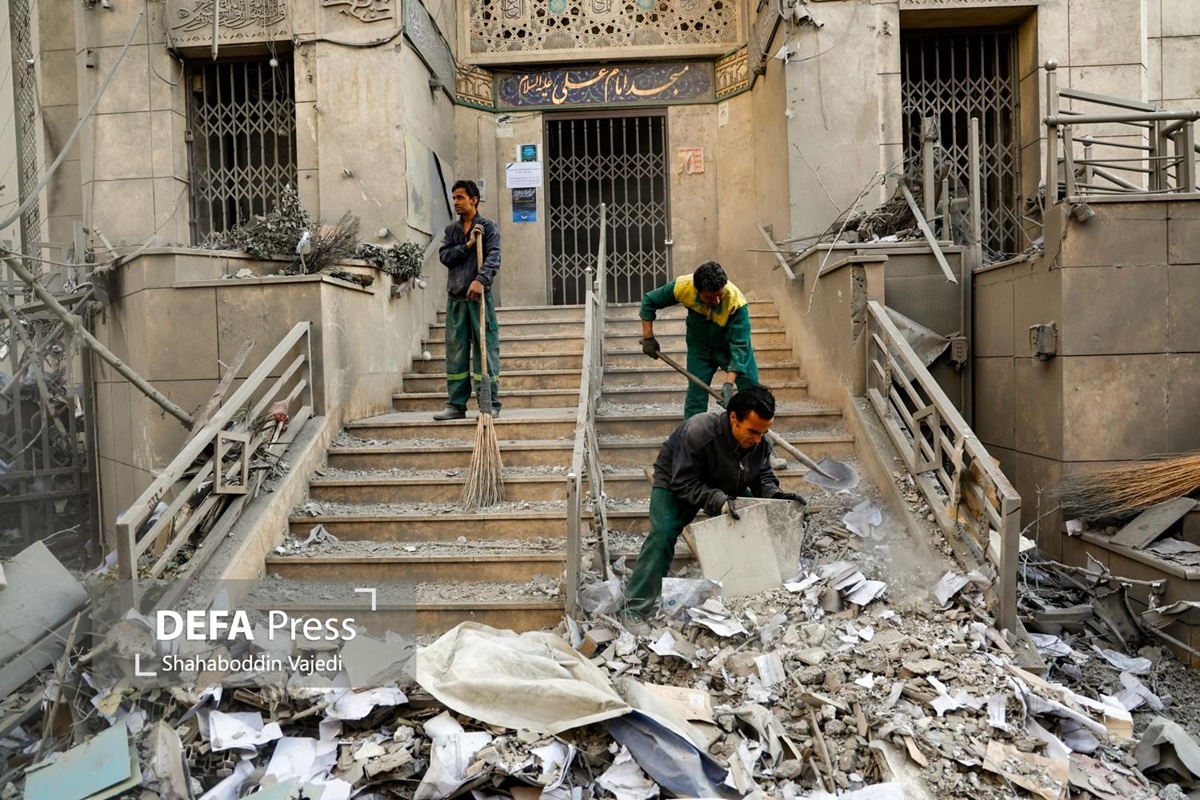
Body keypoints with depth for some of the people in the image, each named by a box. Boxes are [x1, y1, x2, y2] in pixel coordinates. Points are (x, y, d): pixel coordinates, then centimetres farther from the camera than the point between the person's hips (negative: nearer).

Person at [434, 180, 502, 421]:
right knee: (456, 352, 6)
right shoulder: (450, 230, 16)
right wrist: (468, 244, -10)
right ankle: (456, 404, 13)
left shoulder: (489, 227, 1)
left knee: (486, 349, -2)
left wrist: (481, 280, -30)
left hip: (480, 296, -5)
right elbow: (445, 256, 2)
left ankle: (490, 404, 3)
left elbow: (493, 258, -14)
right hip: (455, 298, 5)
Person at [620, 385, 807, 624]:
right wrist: (718, 500, -46)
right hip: (677, 484, -6)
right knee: (663, 535, -23)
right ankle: (636, 608, -16)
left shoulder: (761, 441, -20)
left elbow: (762, 477, -6)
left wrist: (776, 495, -27)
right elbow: (684, 483, -34)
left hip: (726, 488, 6)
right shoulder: (697, 431, -39)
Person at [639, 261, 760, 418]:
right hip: (700, 347, 1)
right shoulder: (683, 287, -29)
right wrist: (648, 338, -12)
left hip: (731, 347, -1)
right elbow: (649, 300, -12)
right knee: (695, 397, -1)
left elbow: (739, 345, -35)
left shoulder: (736, 302, -36)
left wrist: (729, 383, -45)